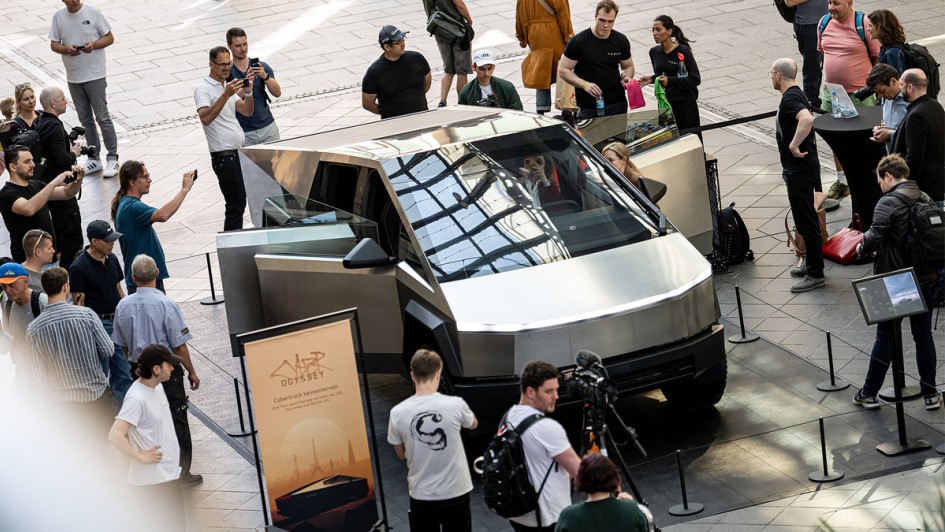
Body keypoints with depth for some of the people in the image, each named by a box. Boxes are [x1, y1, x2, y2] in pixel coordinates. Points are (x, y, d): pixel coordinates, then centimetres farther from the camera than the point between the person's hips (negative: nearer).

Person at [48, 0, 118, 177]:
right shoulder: (58, 17, 2)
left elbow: (109, 38, -2)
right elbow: (54, 44, 6)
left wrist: (93, 45, -21)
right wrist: (66, 49, -15)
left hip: (95, 75, -4)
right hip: (73, 77, 4)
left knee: (103, 118, -4)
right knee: (85, 120, 12)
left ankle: (112, 159, 2)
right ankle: (94, 159, 21)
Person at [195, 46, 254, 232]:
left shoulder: (228, 86, 17)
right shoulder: (203, 89, -10)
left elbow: (247, 111, 10)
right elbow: (205, 118, -26)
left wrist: (248, 90, -7)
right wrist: (226, 95, -33)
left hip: (239, 153, 8)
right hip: (225, 156, -8)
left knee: (240, 202, 11)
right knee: (236, 205, -8)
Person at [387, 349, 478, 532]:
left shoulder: (398, 413, -11)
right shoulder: (455, 405, -14)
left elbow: (401, 454, 5)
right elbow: (473, 424, 11)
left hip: (421, 496, 1)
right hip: (454, 493, -1)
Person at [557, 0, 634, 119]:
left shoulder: (621, 41, 3)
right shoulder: (578, 41, -9)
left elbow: (628, 66, 17)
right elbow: (563, 70, -5)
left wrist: (626, 77, -8)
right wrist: (584, 84, -20)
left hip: (617, 105, 3)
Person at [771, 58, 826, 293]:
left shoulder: (790, 99, -21)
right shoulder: (796, 95, 12)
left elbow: (807, 119, -42)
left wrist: (793, 145, -31)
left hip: (800, 170, -11)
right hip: (800, 167, 11)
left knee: (806, 221, -5)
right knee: (806, 218, 20)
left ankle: (815, 274, -1)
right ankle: (811, 264, 31)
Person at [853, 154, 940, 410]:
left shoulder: (888, 203, -17)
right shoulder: (925, 199, 4)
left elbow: (874, 238, -25)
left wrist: (862, 248, -2)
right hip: (927, 278, 5)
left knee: (885, 337, 6)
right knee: (923, 336, 14)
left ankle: (869, 393, 16)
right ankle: (930, 394, 19)